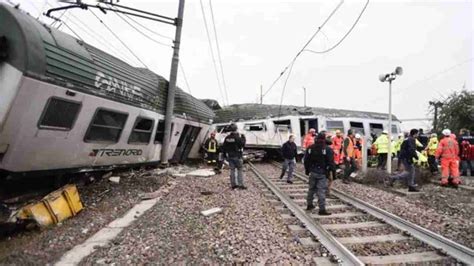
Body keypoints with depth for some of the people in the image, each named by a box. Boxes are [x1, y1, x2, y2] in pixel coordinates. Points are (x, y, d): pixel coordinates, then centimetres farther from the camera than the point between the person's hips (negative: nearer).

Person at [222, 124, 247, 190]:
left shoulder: (227, 138, 3)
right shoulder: (237, 137, -15)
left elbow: (224, 148, 7)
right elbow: (242, 145, -7)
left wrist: (225, 155, 17)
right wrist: (243, 138, 7)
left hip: (229, 156, 5)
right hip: (237, 156, -5)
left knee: (232, 170, 12)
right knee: (240, 170, 4)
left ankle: (233, 185, 17)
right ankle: (240, 184, 3)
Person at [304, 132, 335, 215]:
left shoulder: (310, 148, 4)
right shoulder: (328, 149, -10)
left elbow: (306, 161, 8)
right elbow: (331, 162, -12)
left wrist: (307, 170, 18)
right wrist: (333, 171, -2)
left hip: (312, 172, 5)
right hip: (322, 173, -5)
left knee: (311, 189, 18)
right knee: (321, 191, -3)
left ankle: (309, 205, 29)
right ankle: (322, 209, -1)